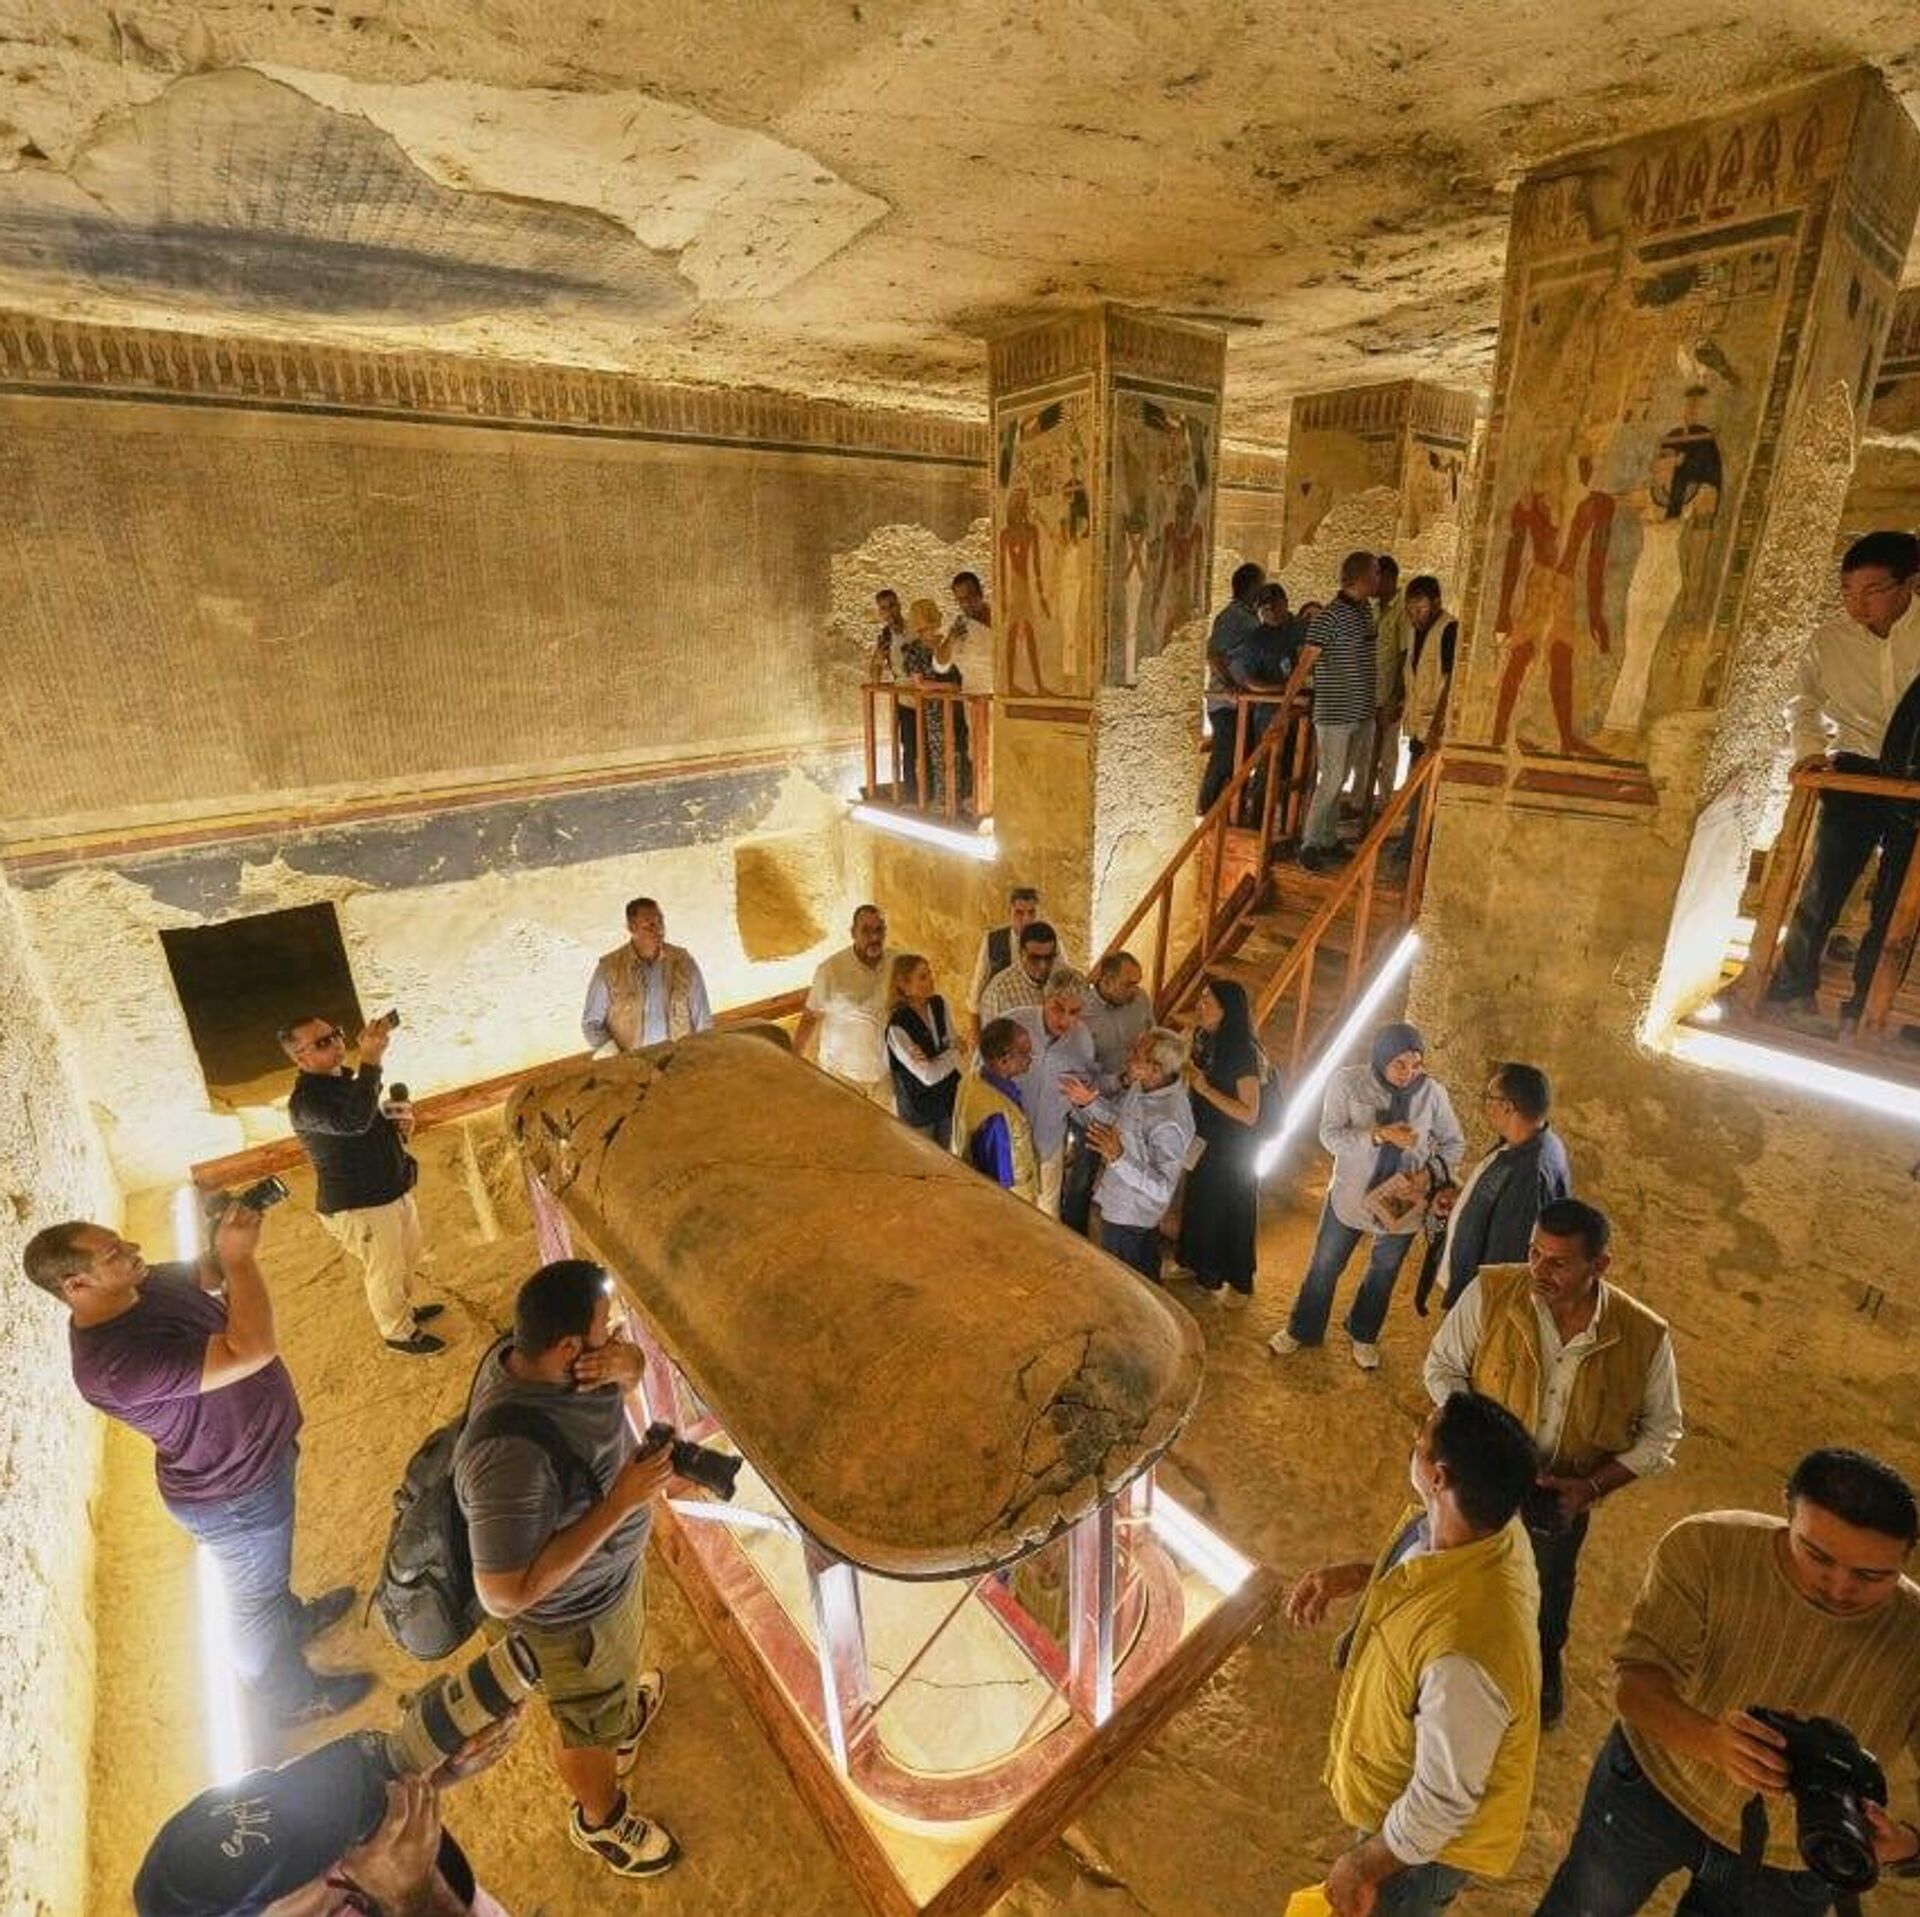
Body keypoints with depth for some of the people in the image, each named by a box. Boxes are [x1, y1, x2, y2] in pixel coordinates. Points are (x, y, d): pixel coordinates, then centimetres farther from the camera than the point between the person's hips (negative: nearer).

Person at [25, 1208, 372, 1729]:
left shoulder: (147, 1286, -14)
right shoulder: (114, 1363, -40)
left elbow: (211, 1273, 6)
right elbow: (252, 1351, -47)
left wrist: (228, 1241, -17)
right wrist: (239, 1254, -38)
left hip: (260, 1448, 8)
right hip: (233, 1494, -8)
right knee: (255, 1598, 20)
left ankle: (292, 1618, 62)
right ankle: (288, 1698, 45)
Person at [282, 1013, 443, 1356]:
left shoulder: (346, 1078, 5)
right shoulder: (305, 1100, -25)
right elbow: (354, 1122, -45)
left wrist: (401, 1123, -3)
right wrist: (371, 1060, -48)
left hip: (395, 1191, 9)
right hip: (358, 1206, -9)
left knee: (408, 1258, 26)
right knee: (385, 1271, 10)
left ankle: (406, 1310, 49)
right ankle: (400, 1334, 32)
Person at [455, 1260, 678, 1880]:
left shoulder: (528, 1352, -21)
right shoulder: (512, 1456, -45)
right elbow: (503, 1595, -36)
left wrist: (628, 1367, -28)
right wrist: (621, 1503, -38)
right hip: (569, 1617, -7)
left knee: (617, 1670, 38)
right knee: (590, 1726, 26)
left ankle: (623, 1712, 69)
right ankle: (601, 1820, 56)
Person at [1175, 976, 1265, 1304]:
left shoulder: (1242, 1052, -27)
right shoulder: (1205, 1040, -4)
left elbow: (1249, 1115, -27)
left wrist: (1205, 1088, -31)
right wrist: (1188, 1072, -7)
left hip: (1233, 1148, -7)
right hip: (1206, 1139, 7)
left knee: (1231, 1211, 9)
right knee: (1199, 1202, 21)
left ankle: (1239, 1283, 30)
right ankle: (1202, 1267, 42)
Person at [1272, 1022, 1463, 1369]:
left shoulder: (1433, 1092, -13)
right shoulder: (1347, 1081, -17)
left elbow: (1454, 1143, 0)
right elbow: (1330, 1135, -22)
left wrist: (1431, 1172, -18)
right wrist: (1380, 1135, -35)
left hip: (1404, 1202, 2)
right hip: (1350, 1195, -1)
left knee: (1383, 1274, 22)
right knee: (1324, 1266, 15)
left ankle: (1364, 1335, 48)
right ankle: (1302, 1330, 39)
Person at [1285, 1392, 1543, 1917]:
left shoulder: (1464, 1652, -45)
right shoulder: (1481, 1522, -22)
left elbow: (1445, 1803, -30)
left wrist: (1362, 1866, -14)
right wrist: (1356, 1575, -10)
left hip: (1428, 1835, -6)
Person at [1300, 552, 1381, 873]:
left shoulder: (1366, 609, 11)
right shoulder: (1331, 615, -15)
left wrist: (1376, 701, 19)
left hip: (1362, 711, 8)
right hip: (1335, 712, -8)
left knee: (1342, 777, 12)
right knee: (1332, 780, -6)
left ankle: (1329, 839, 21)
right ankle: (1309, 844, 3)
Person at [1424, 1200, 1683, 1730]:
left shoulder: (1645, 1336, -23)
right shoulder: (1490, 1293, -26)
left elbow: (1662, 1431, -8)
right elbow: (1443, 1367, -13)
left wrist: (1593, 1486, -18)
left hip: (1563, 1498, 1)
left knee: (1549, 1588, 29)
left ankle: (1545, 1664, 63)